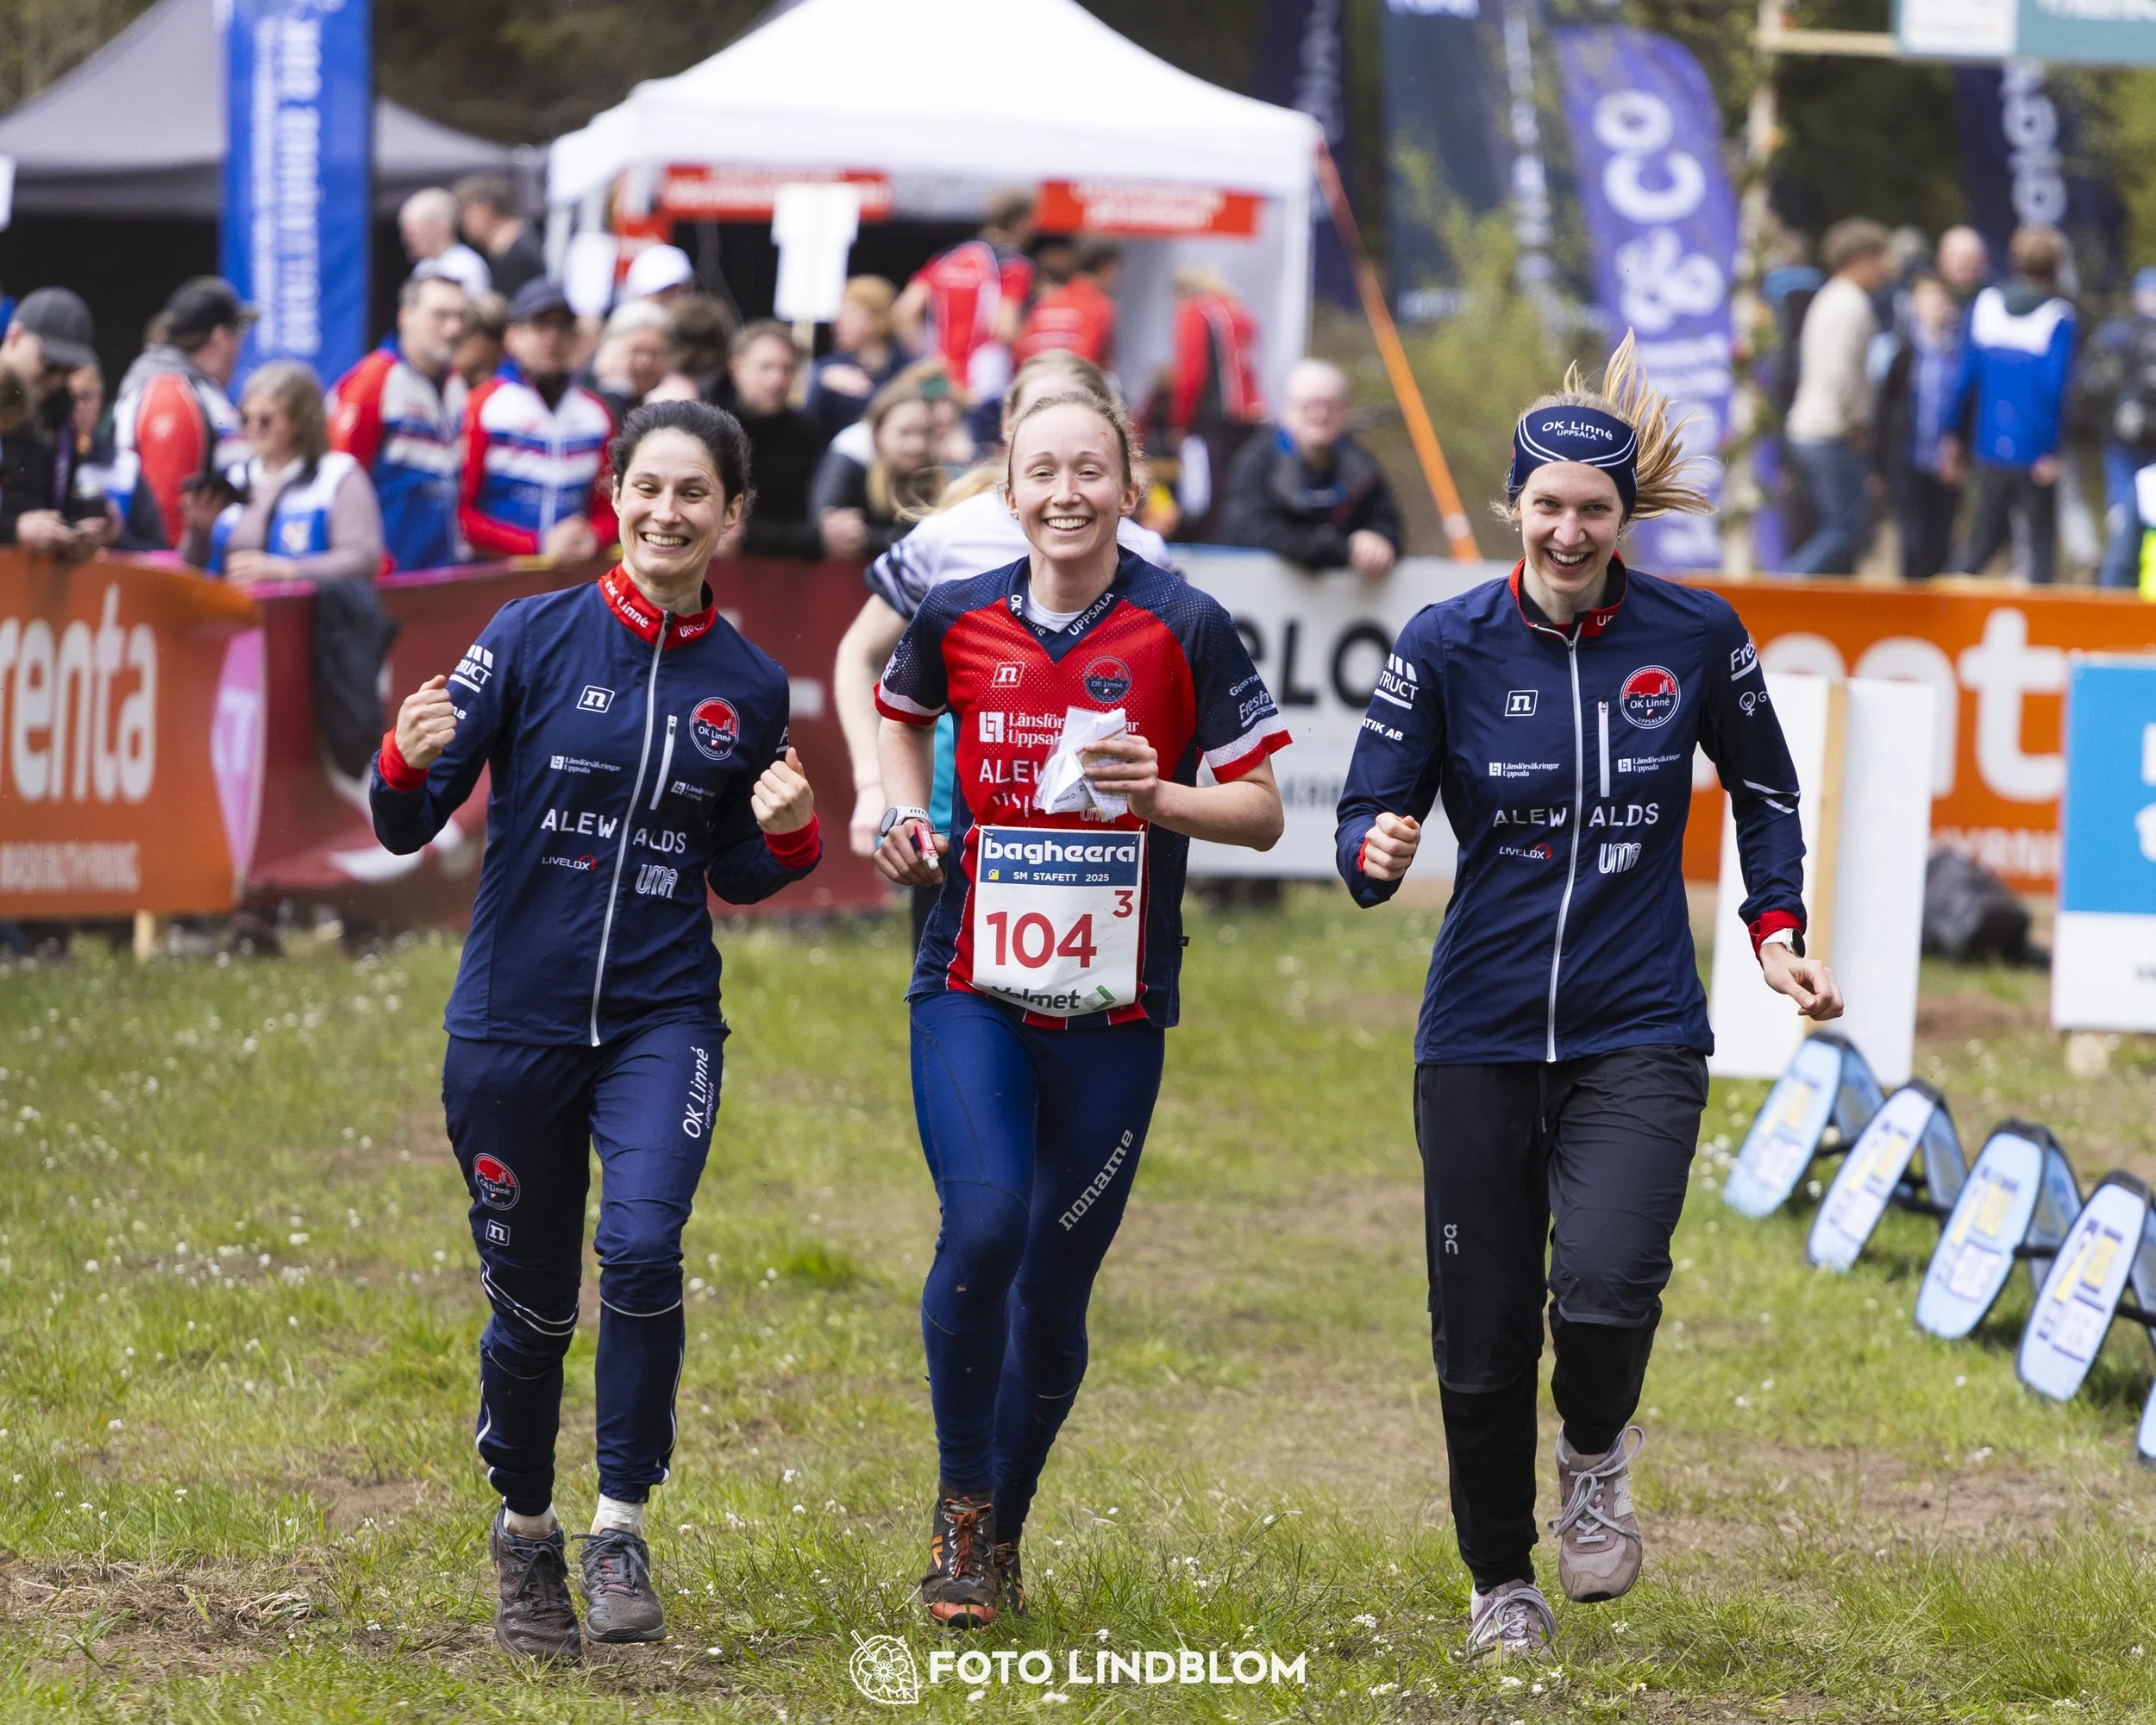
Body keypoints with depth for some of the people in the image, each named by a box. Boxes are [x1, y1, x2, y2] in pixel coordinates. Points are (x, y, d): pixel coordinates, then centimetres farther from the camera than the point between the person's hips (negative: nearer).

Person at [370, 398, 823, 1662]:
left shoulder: (750, 687, 4)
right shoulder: (534, 638, -4)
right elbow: (407, 828, -4)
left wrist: (788, 835, -6)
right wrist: (412, 759, -26)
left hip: (663, 1019, 1)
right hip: (516, 1020, -1)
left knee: (643, 1246, -24)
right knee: (530, 1303, 7)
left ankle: (623, 1527, -10)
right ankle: (526, 1535, 31)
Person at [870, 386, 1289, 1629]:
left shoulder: (1185, 629, -5)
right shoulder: (957, 618, 1)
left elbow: (1263, 812, -1)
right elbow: (903, 713, 24)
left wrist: (1159, 795, -18)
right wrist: (905, 812, 6)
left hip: (1115, 1007, 0)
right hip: (972, 992, 0)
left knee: (1054, 1289, 5)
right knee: (983, 1227, -20)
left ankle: (1003, 1532, 26)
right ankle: (959, 1504, -1)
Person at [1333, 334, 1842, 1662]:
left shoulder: (1696, 638, -2)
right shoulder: (1449, 645, -4)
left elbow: (1765, 790, 15)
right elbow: (1368, 818, -2)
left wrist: (1778, 931, 5)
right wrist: (1378, 853, -24)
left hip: (1641, 1033, -1)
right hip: (1482, 1036, 1)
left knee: (1605, 1289, -22)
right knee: (1482, 1332, 3)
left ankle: (1598, 1455, 13)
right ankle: (1503, 1581, 26)